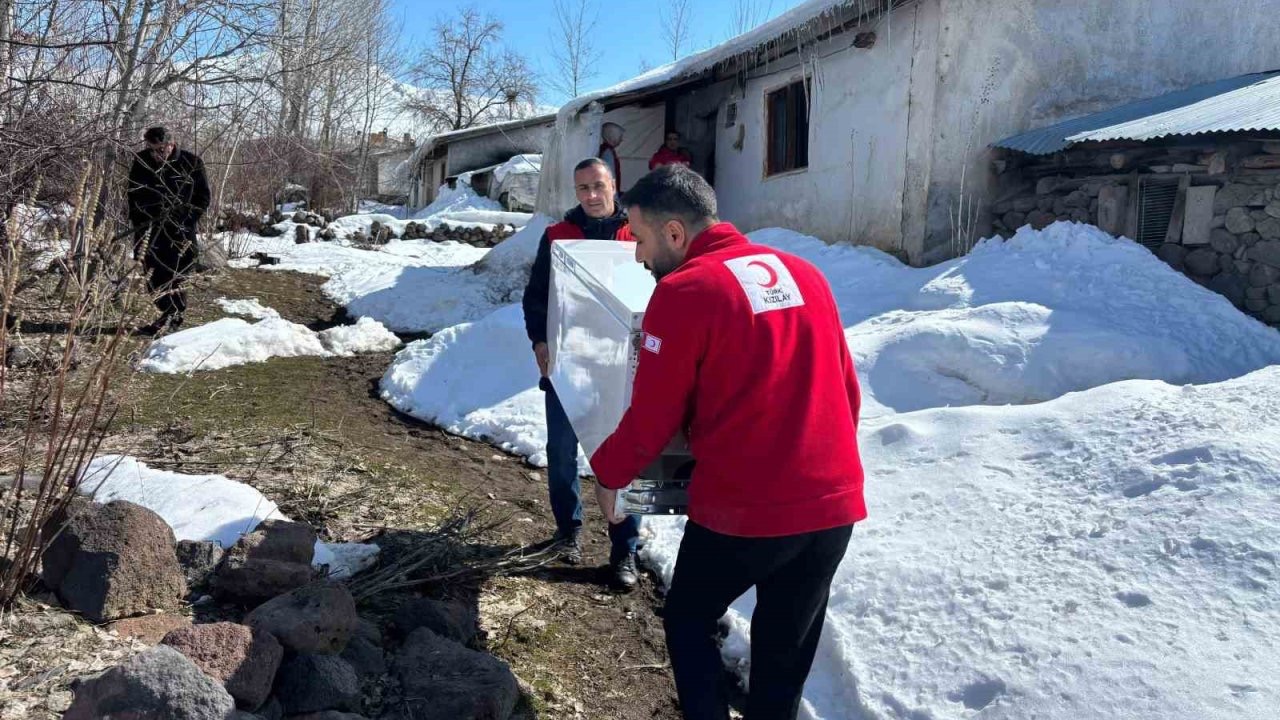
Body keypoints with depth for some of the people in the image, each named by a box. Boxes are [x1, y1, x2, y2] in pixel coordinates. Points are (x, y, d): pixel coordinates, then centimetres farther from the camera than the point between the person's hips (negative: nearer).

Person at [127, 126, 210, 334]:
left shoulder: (191, 162, -7)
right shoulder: (141, 161, 2)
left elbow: (202, 197, -1)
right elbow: (133, 195, 14)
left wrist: (185, 221, -10)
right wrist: (138, 222, 4)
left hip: (180, 232, -4)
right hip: (149, 229, 4)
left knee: (172, 275, -8)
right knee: (153, 276, 5)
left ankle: (171, 315, 1)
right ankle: (173, 313, 16)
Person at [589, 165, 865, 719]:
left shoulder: (685, 291, -11)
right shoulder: (804, 274, 8)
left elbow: (653, 415, -6)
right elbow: (847, 392, 13)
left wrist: (609, 472, 12)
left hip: (741, 509, -5)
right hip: (833, 505, 6)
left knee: (687, 619, 20)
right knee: (786, 652, 20)